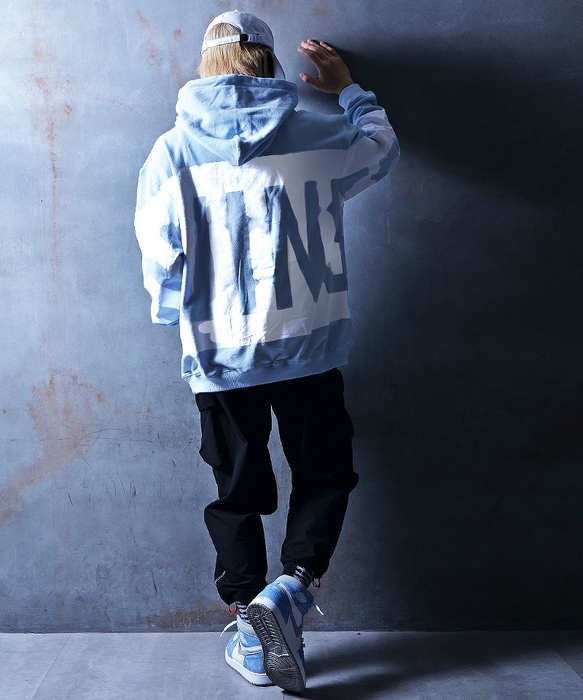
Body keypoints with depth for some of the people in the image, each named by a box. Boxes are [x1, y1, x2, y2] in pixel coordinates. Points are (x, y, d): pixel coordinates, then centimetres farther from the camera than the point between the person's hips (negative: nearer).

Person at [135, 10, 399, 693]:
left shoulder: (174, 151, -4)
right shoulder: (317, 137, -1)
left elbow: (160, 257, -3)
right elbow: (382, 147, 20)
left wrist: (178, 317, 15)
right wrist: (348, 87, 35)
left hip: (220, 356, 1)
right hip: (309, 348, 0)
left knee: (238, 491, 13)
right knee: (324, 474, 17)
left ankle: (251, 630, 19)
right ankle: (288, 589, -1)